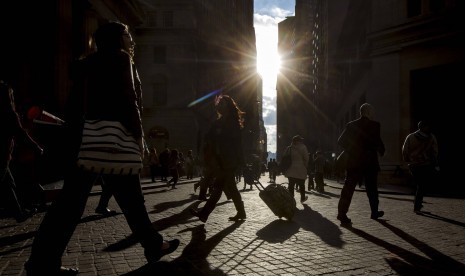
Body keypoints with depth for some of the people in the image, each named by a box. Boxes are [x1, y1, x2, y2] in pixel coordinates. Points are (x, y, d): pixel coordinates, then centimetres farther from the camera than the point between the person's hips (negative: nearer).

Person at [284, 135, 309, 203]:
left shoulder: (290, 148, 4)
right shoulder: (303, 147, -6)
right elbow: (306, 158, -8)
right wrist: (305, 166, 8)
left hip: (290, 170, 3)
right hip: (300, 169, -3)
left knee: (291, 185, 4)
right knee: (301, 185, 12)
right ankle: (302, 198, 25)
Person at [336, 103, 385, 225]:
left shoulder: (351, 125, 3)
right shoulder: (375, 125, -8)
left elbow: (341, 141, 4)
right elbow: (378, 142, -15)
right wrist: (382, 151, 5)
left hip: (353, 163, 2)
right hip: (370, 163, -2)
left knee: (348, 188, 0)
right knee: (372, 189, 15)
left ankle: (342, 213, -9)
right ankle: (374, 212, 29)